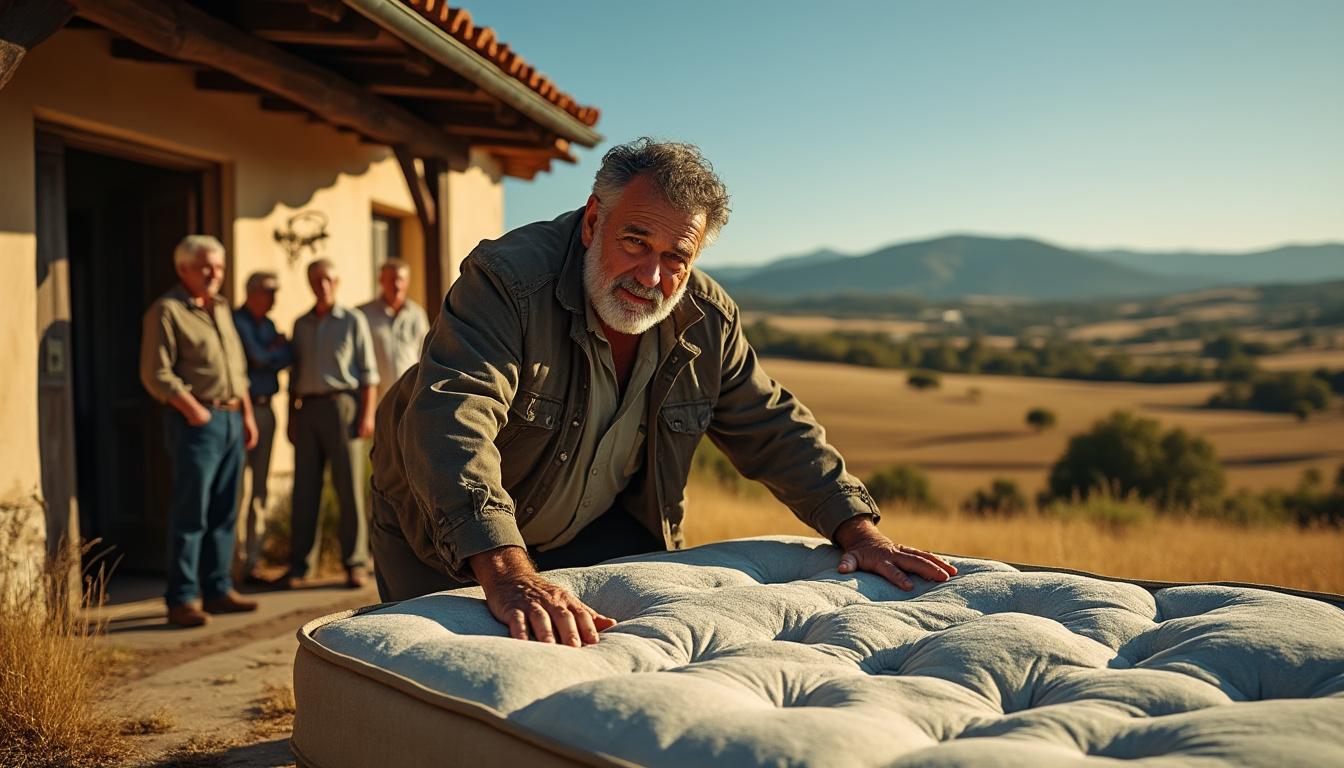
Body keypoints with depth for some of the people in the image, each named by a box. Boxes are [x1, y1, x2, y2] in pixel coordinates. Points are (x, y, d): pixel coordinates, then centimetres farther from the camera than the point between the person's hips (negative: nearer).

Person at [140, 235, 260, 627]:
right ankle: (182, 599, 1)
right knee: (191, 514, -5)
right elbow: (156, 374, -12)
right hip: (196, 422, -8)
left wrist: (247, 414, 16)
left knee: (224, 513, 10)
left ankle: (218, 590, 18)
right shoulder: (166, 311, -6)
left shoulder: (221, 308, 18)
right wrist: (192, 409, -18)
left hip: (231, 418, 8)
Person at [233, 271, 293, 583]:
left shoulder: (268, 325, 18)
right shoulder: (234, 322, -5)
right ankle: (240, 561, -8)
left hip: (265, 408, 7)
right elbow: (257, 356, -13)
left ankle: (253, 559, 13)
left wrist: (265, 357, -10)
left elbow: (288, 356, 6)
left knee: (260, 488, 8)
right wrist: (275, 348, 4)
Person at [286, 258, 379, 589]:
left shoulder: (353, 321, 6)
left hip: (341, 405, -4)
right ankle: (299, 565, 5)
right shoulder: (301, 324, 18)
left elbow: (368, 372, 2)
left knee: (349, 487, -4)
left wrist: (368, 413, -7)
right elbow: (296, 375, 19)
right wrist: (291, 417, 12)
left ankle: (355, 564, 0)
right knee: (304, 489, 1)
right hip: (307, 409, 4)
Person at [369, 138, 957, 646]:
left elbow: (775, 432, -3)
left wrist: (856, 529, -15)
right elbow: (451, 420, -46)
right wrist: (507, 574, -61)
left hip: (599, 530, 4)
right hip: (450, 541, -3)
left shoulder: (707, 321, -13)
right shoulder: (507, 280, -32)